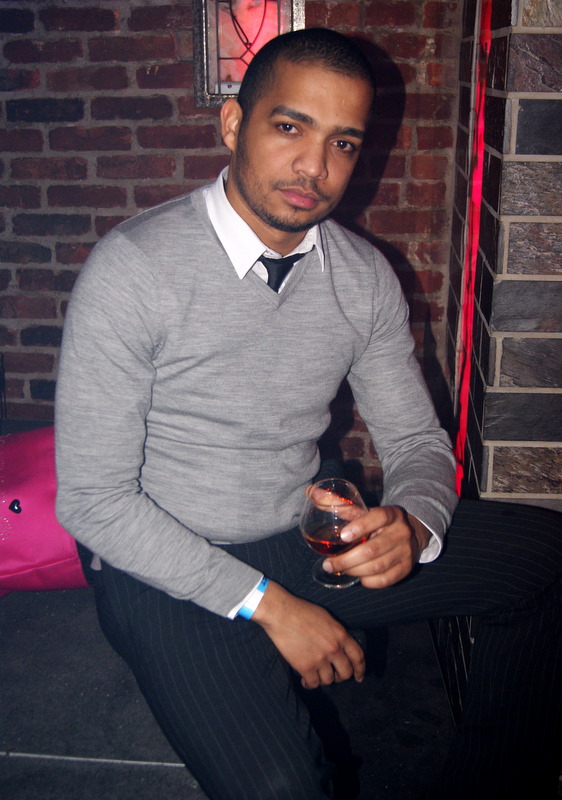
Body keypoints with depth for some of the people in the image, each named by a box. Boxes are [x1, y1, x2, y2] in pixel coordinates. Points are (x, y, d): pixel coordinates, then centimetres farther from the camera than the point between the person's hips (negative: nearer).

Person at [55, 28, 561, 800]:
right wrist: (265, 601, -17)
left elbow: (418, 442, 6)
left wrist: (412, 526, -19)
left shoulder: (367, 277, -1)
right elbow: (93, 498, -15)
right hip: (171, 571, -4)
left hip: (311, 542, 5)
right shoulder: (133, 267, -16)